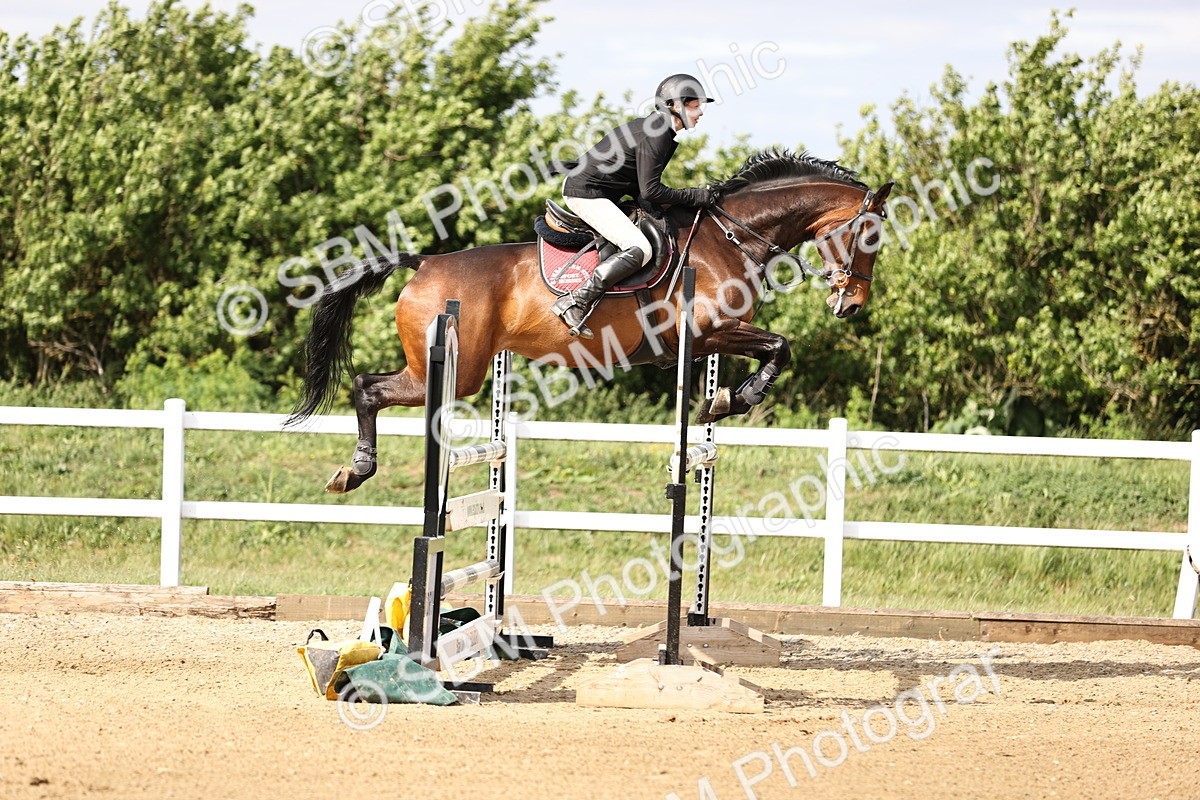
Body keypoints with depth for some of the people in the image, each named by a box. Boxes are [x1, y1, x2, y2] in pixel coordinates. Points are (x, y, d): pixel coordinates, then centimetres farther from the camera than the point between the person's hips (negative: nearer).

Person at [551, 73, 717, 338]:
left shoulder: (663, 132, 13)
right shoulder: (655, 136, -19)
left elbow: (636, 185, 18)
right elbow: (650, 191, -22)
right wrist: (696, 197, -15)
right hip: (587, 194, -11)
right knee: (639, 249, -23)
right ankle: (574, 303, -25)